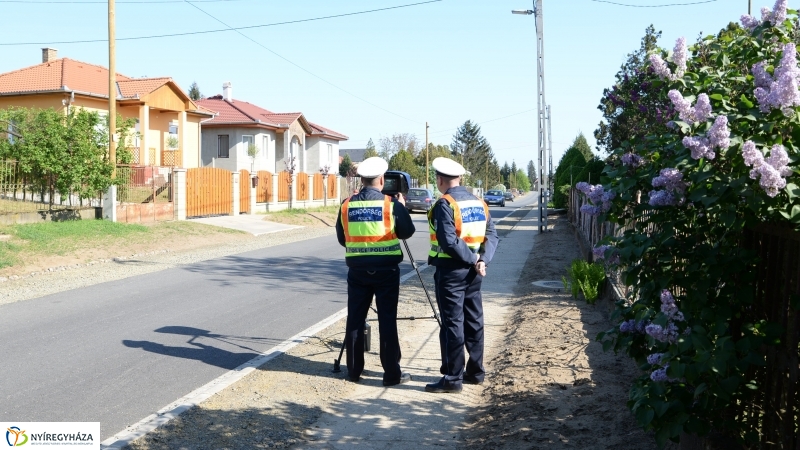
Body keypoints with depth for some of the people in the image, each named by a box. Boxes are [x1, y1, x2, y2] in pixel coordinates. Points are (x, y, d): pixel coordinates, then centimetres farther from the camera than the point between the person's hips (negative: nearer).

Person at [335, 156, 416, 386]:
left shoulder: (347, 205, 1)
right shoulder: (392, 203, -8)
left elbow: (341, 238, 9)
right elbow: (407, 232, 4)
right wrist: (402, 206, 17)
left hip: (357, 269, 3)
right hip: (386, 269, -3)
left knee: (355, 320, 10)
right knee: (387, 321, 1)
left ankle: (354, 370, 16)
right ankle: (392, 373, 4)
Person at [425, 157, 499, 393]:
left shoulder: (444, 204, -14)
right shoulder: (479, 203, 10)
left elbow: (448, 241, -22)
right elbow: (492, 235, 5)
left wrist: (473, 259, -13)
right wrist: (482, 259, -6)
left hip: (451, 270, -7)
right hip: (473, 271, 7)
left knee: (452, 323, -3)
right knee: (474, 320, 14)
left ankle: (452, 378, 0)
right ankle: (475, 372, 23)